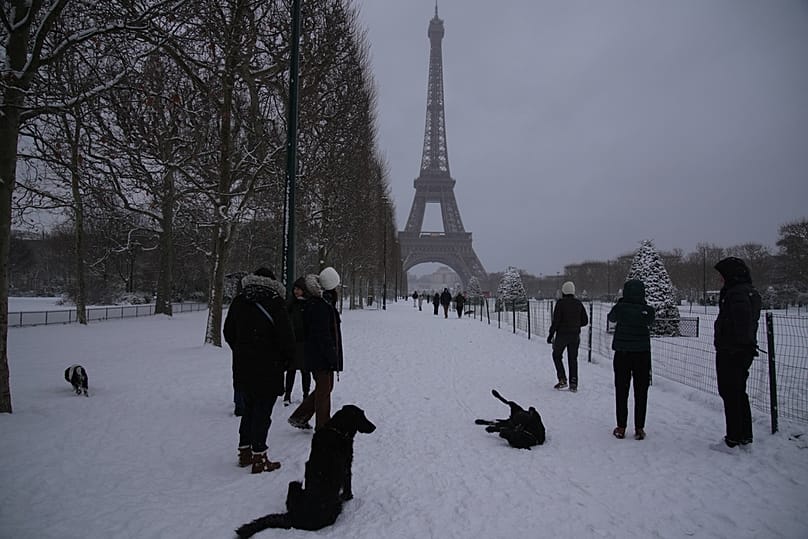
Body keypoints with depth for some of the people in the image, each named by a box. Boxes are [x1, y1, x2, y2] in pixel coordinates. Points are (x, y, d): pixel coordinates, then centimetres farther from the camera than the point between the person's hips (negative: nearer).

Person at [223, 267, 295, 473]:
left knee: (249, 408, 19)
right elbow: (286, 338, -15)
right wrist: (285, 360, 0)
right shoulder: (275, 304, -13)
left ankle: (245, 451, 26)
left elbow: (228, 332, 13)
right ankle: (259, 457, 6)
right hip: (268, 370, -6)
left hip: (242, 368, 6)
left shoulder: (238, 302, 5)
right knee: (263, 411, 1)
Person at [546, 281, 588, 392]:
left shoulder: (560, 303, -11)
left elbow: (556, 320, -14)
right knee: (573, 359, 11)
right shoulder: (578, 303, 3)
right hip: (575, 336, 4)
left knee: (557, 356, 15)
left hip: (562, 335, -4)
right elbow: (585, 321, 6)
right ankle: (573, 384, 7)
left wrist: (550, 334, -6)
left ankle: (562, 379, 5)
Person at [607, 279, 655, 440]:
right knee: (641, 392, 9)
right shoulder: (648, 310, -7)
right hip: (642, 353, 1)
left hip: (622, 353, 0)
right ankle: (639, 428, 11)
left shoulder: (620, 307, -10)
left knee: (621, 391, 8)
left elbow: (611, 318, 10)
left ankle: (621, 428, 10)